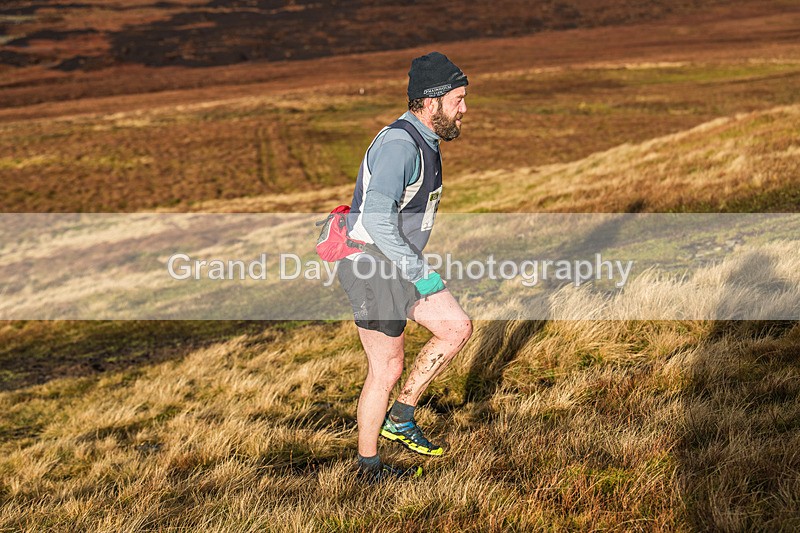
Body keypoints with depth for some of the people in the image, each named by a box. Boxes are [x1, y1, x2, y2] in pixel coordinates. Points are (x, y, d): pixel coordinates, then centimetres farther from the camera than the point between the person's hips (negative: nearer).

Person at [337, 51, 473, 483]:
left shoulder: (423, 140, 10)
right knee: (386, 369, 1)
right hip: (372, 269, -9)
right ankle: (369, 465, 19)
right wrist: (421, 273, -27)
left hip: (399, 265, 9)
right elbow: (376, 219, -32)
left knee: (457, 327, 6)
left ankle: (400, 418, 16)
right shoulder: (398, 144, -23)